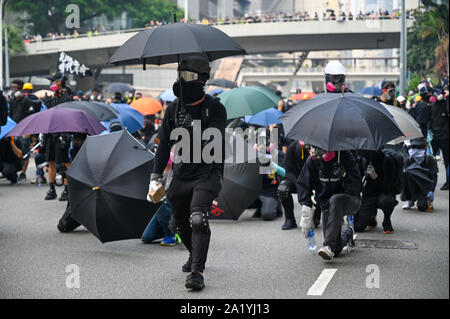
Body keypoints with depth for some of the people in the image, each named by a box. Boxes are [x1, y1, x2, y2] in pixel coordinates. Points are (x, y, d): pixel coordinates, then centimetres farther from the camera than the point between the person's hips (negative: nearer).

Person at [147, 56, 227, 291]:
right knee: (179, 223, 14)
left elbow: (214, 142, -17)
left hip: (206, 172, -6)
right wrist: (155, 177, 5)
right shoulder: (175, 108, 5)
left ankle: (197, 272, -21)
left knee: (198, 219, -23)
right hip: (181, 173, 6)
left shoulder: (214, 108, -9)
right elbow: (164, 144, 9)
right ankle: (195, 255, 43)